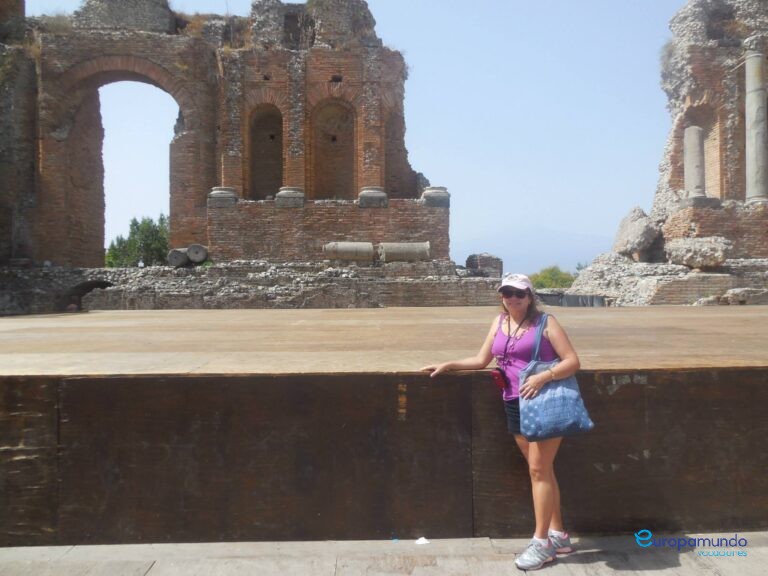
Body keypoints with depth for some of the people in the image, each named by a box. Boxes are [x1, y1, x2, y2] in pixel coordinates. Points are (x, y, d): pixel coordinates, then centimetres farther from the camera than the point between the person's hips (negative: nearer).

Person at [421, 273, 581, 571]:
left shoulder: (545, 322, -7)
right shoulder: (499, 322, 9)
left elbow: (573, 361, -10)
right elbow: (481, 360, 14)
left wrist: (543, 377, -24)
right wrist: (449, 365, 6)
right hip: (515, 405, 6)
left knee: (539, 470, -2)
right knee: (540, 470, 13)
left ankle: (542, 542, 10)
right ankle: (558, 534, 27)